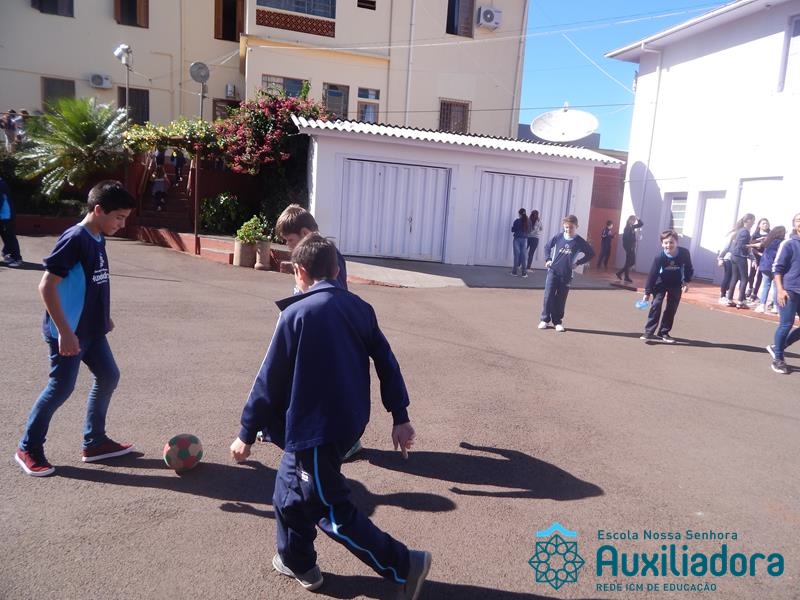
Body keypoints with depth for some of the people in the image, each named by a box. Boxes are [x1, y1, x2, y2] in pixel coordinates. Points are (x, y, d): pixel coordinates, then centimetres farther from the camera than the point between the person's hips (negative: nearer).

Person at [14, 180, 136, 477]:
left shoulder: (98, 239, 6)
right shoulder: (74, 238, -20)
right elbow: (47, 286, -23)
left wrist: (104, 317, 21)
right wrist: (64, 331, -24)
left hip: (91, 330, 9)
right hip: (68, 332, -9)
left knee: (108, 377, 12)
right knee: (61, 388, 1)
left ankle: (94, 442, 25)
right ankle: (28, 448, 22)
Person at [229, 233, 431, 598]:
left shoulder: (295, 314, -13)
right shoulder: (360, 308, 3)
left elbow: (270, 380, -10)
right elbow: (387, 363, 5)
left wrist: (247, 433, 1)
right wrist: (400, 417, 11)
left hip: (315, 428, -7)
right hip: (349, 421, 7)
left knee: (334, 513, 6)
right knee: (290, 488, 24)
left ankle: (405, 565, 9)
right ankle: (297, 562, 38)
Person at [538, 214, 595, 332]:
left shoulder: (579, 242, -3)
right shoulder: (558, 237, 0)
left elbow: (591, 254, 7)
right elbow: (547, 247, 15)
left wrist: (578, 263, -1)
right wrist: (548, 259, 2)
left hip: (566, 275, 0)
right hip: (553, 271, 0)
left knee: (561, 299, 5)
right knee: (548, 296, -3)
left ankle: (558, 321, 16)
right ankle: (545, 319, 7)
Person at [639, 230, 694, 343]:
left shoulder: (684, 253, -22)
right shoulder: (660, 257, -27)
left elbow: (689, 269, -3)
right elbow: (652, 274, -22)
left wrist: (686, 282, -11)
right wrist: (647, 292, -21)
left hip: (676, 284, 3)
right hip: (661, 283, -3)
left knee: (672, 308, 6)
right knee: (656, 305, -14)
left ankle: (663, 332, 16)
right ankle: (649, 332, -13)